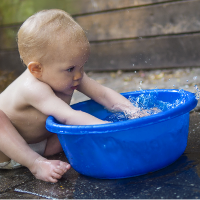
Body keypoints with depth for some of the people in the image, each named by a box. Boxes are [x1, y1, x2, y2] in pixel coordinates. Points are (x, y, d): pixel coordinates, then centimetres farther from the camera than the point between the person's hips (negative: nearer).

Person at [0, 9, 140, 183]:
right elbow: (68, 116, -48)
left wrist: (135, 112, -27)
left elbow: (103, 94, -14)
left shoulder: (71, 77, -14)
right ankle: (36, 164, -32)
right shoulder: (33, 88, -39)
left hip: (42, 143, 6)